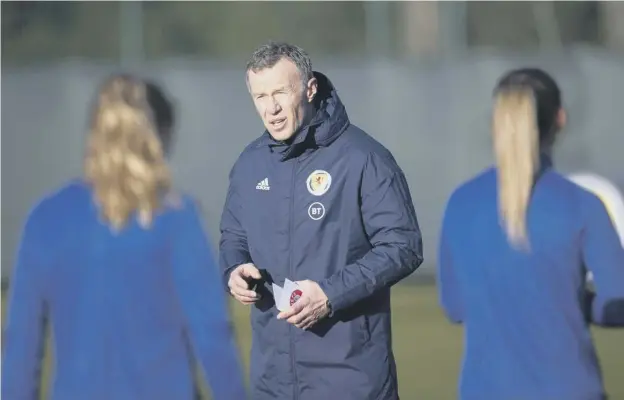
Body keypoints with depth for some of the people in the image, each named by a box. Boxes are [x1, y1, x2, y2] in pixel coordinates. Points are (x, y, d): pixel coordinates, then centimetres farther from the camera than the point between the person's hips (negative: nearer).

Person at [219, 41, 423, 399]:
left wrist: (332, 292, -19)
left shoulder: (362, 158, -9)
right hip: (273, 370, 6)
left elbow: (403, 247, -10)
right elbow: (234, 237, 23)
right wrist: (235, 272, 0)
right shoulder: (250, 164, 10)